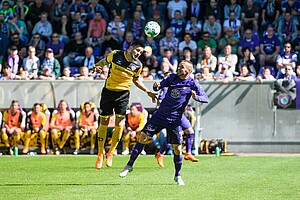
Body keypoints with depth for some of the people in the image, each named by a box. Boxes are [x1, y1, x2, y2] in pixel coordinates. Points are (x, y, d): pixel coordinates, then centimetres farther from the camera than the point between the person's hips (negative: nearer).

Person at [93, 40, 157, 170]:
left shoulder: (138, 65, -4)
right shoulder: (115, 55, -10)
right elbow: (104, 61, 10)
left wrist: (147, 91, 8)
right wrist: (97, 66, -10)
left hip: (123, 94, 1)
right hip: (108, 91, -1)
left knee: (119, 125, -7)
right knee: (104, 123, 1)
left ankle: (111, 153, 11)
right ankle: (100, 154, 15)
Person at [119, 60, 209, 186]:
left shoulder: (192, 84, -4)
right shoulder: (173, 78, 5)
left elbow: (205, 98, -7)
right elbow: (160, 85, 12)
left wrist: (196, 97, -28)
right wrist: (156, 86, -12)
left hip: (175, 120, -3)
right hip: (160, 115, 3)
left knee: (177, 148, -3)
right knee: (143, 137, -4)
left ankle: (177, 176, 17)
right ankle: (129, 165, 6)